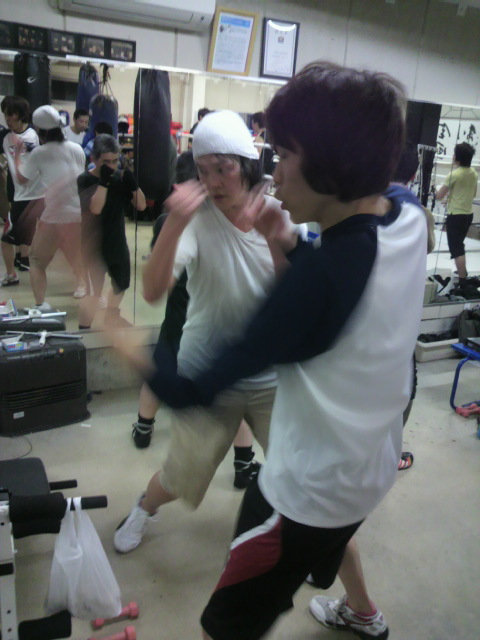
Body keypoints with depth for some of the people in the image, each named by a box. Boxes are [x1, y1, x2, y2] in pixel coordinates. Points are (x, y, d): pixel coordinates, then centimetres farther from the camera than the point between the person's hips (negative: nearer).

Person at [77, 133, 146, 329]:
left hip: (118, 243, 6)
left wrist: (133, 183, -18)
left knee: (121, 285, 23)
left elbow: (141, 205, -3)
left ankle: (112, 315, 48)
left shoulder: (120, 177, 1)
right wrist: (104, 181, -28)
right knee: (93, 294, -9)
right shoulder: (84, 180, -11)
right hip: (94, 247, -6)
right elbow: (95, 208, -27)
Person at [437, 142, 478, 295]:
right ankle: (463, 274, 36)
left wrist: (446, 190, 9)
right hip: (468, 214, 8)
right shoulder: (474, 173, 6)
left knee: (456, 249, -4)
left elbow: (439, 196, -12)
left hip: (455, 215, -8)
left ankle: (463, 283, -5)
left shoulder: (454, 174, -17)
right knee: (460, 246, 24)